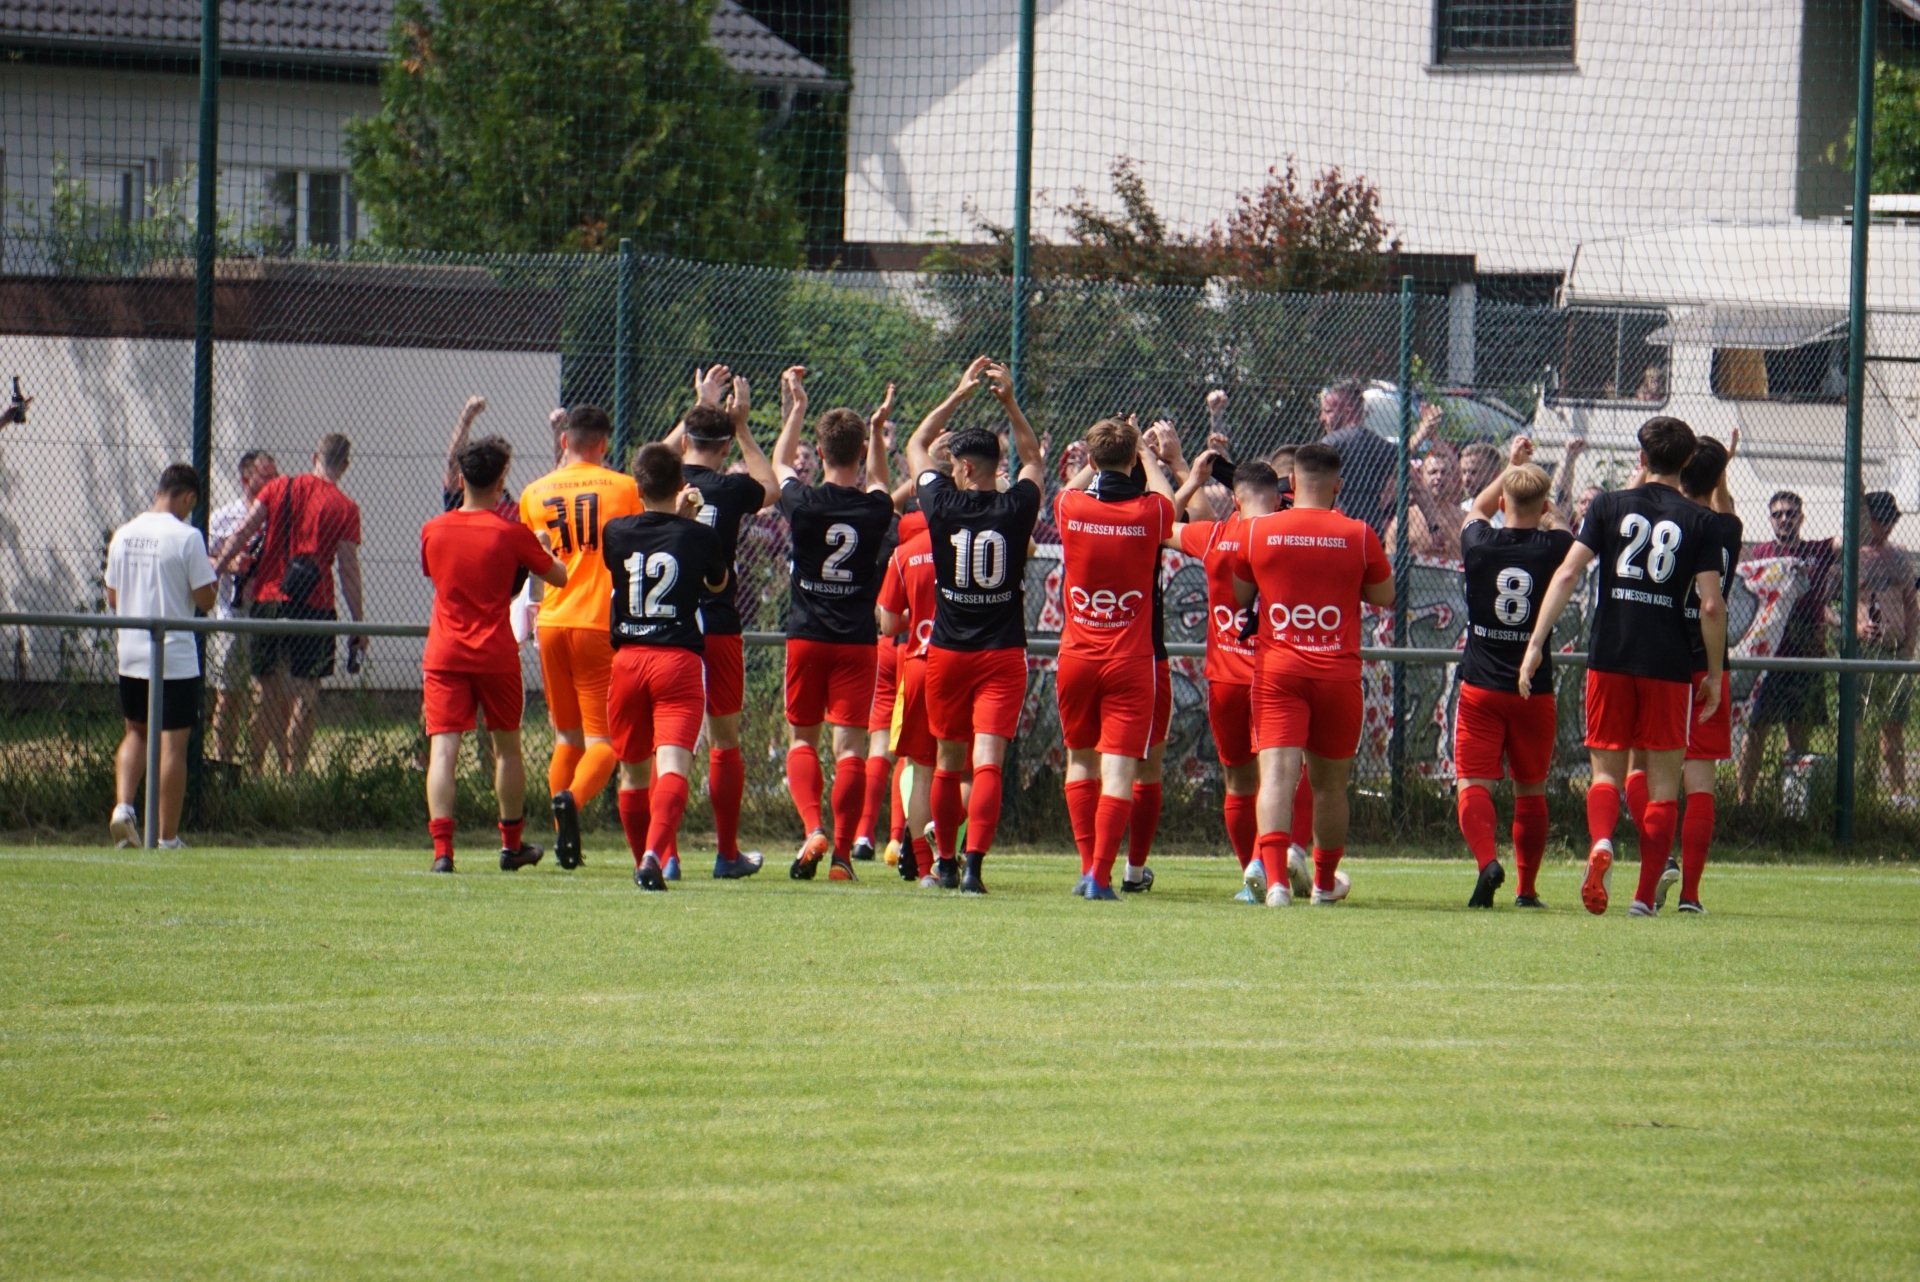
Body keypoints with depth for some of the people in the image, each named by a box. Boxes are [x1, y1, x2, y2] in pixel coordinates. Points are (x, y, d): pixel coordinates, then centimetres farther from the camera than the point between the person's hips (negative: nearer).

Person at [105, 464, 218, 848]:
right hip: (176, 657, -5)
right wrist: (214, 576, 9)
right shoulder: (187, 537, -12)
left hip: (130, 655, 5)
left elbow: (112, 598, 10)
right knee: (173, 742, 1)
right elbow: (204, 600, -11)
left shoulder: (123, 535, 4)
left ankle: (123, 805, 0)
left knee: (136, 731, 21)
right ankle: (167, 835, 3)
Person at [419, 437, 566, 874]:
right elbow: (559, 576, 5)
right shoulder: (511, 533, -6)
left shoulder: (433, 531, 0)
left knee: (443, 749, -8)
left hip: (444, 655, 0)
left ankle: (442, 849, -23)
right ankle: (512, 844, 28)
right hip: (496, 654, 0)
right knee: (507, 746, 18)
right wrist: (540, 547, 23)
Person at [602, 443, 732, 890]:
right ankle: (655, 853, -34)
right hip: (680, 660, -3)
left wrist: (676, 515, 26)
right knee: (673, 766, -13)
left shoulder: (616, 533, 2)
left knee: (634, 770, 18)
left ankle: (644, 860, 30)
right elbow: (719, 583, 20)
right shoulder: (699, 537, -2)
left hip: (627, 660, 3)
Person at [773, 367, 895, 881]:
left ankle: (813, 828, -11)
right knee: (850, 745, 0)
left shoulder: (803, 503, -8)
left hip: (807, 636, 0)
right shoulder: (875, 510, -4)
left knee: (802, 740, 12)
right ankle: (842, 852, -5)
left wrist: (796, 410, 25)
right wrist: (878, 431, 27)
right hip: (858, 640, 0)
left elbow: (779, 466, 15)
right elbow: (878, 484, 23)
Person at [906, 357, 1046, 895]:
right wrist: (1009, 403, 13)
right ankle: (973, 862, -22)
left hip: (948, 653, 1)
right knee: (988, 761, -8)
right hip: (1003, 653, -1)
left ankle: (946, 861, 26)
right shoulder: (1015, 509, -5)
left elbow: (916, 446, 12)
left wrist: (960, 394, 13)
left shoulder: (943, 506, -6)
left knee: (949, 762, 15)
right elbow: (1034, 459, 17)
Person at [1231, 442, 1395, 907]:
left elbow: (1236, 596, 12)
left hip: (1276, 669, -1)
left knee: (1277, 772, -10)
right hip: (1338, 672, 1)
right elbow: (1385, 596, 10)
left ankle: (1276, 875, -30)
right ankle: (1325, 881, 31)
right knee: (1330, 782, 16)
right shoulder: (1358, 536, -2)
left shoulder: (1258, 531, -1)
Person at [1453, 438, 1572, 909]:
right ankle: (1528, 887, 15)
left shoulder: (1480, 546, -4)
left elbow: (1478, 510, 21)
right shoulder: (1554, 548, -6)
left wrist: (1511, 466, 31)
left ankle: (1488, 859, -29)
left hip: (1480, 689, -1)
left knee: (1475, 785, -4)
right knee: (1531, 792, 13)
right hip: (1534, 689, 1)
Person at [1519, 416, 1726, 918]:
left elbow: (1567, 573, -4)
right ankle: (1646, 893, 1)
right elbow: (1712, 605, -4)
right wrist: (1715, 674, 6)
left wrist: (1536, 643, -3)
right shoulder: (1699, 521, 1)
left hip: (1609, 658, 1)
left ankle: (1600, 843, -21)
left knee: (1606, 770, 10)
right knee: (1663, 783, 7)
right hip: (1669, 665, -1)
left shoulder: (1609, 506, 4)